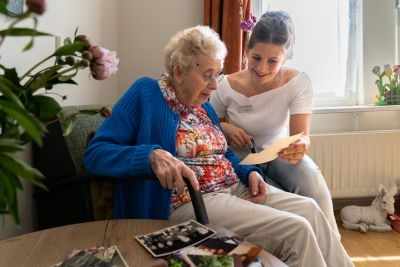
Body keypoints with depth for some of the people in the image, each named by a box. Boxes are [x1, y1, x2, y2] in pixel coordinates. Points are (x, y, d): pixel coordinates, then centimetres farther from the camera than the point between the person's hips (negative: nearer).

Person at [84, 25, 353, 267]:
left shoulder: (203, 104, 15)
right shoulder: (146, 93, -7)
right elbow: (96, 153, -15)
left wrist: (250, 173, 0)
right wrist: (153, 156, -32)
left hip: (234, 189, 8)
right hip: (190, 202, -8)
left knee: (309, 209, -8)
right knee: (296, 230, -19)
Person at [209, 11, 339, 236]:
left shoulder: (299, 83, -13)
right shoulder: (227, 86, -13)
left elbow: (301, 135, -21)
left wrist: (300, 146, -45)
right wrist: (226, 128, -20)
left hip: (279, 155, 1)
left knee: (311, 178, -32)